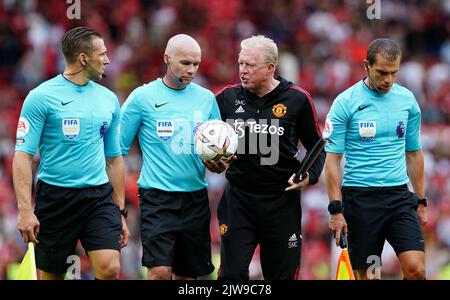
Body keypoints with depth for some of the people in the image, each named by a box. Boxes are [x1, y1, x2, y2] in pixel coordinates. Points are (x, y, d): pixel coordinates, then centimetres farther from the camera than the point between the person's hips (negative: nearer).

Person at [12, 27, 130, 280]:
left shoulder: (109, 99, 10)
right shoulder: (42, 97, -6)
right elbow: (23, 155, -9)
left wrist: (120, 212, 15)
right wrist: (25, 210, -18)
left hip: (99, 196, 3)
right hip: (56, 197, -3)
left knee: (110, 270, -14)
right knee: (51, 275, 5)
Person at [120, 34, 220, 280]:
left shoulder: (206, 98, 9)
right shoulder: (143, 97, -2)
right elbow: (117, 149, 0)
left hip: (196, 197, 4)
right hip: (157, 196, -4)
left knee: (187, 274, 9)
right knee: (160, 271, -18)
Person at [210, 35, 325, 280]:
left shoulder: (297, 99, -2)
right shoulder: (227, 98, 2)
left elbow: (316, 146, 8)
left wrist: (310, 176, -8)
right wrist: (211, 161, -4)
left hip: (282, 201, -1)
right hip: (238, 199, 1)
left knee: (283, 274, 5)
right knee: (232, 274, -7)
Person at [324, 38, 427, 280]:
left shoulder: (407, 99, 7)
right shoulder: (345, 103, -5)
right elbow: (332, 159, -4)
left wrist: (421, 201, 15)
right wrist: (336, 209, -10)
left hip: (399, 196, 3)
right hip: (359, 198, -3)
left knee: (416, 269, -13)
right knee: (366, 275, 1)